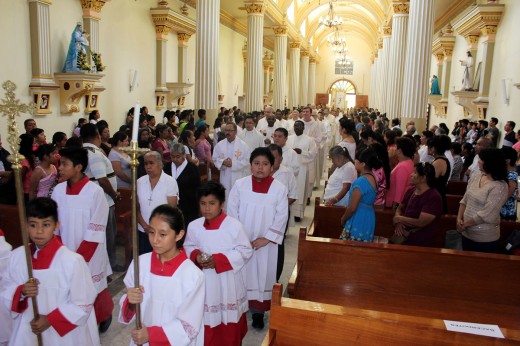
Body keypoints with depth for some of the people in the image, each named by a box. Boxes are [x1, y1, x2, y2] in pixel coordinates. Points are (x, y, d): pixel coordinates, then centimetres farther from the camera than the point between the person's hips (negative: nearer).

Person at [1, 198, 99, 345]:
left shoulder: (72, 260, -21)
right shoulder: (16, 256, -6)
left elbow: (83, 304, -14)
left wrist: (50, 320, -16)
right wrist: (21, 291, -14)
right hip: (28, 332, 4)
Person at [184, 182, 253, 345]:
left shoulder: (234, 225, -17)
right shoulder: (193, 226, -6)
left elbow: (245, 251, -13)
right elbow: (188, 247, 9)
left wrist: (218, 260, -21)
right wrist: (196, 256, -15)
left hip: (229, 285, -2)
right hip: (205, 284, 3)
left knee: (230, 325, 14)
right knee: (206, 319, 16)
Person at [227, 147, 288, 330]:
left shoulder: (280, 188, -6)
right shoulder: (240, 185, -5)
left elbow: (281, 217, -6)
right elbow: (232, 211, -4)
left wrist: (266, 238, -12)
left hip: (266, 243, 0)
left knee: (262, 275, 8)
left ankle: (258, 311, 21)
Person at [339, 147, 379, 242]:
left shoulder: (360, 181, -20)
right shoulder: (373, 178, 8)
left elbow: (352, 208, -19)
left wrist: (343, 219, -3)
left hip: (358, 222, -9)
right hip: (368, 220, 9)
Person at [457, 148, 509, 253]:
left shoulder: (500, 187, -19)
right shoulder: (475, 176, 2)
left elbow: (486, 215, -22)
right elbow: (465, 200, 6)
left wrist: (465, 224, -14)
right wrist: (459, 218, -7)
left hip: (485, 237, -6)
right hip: (467, 233, 6)